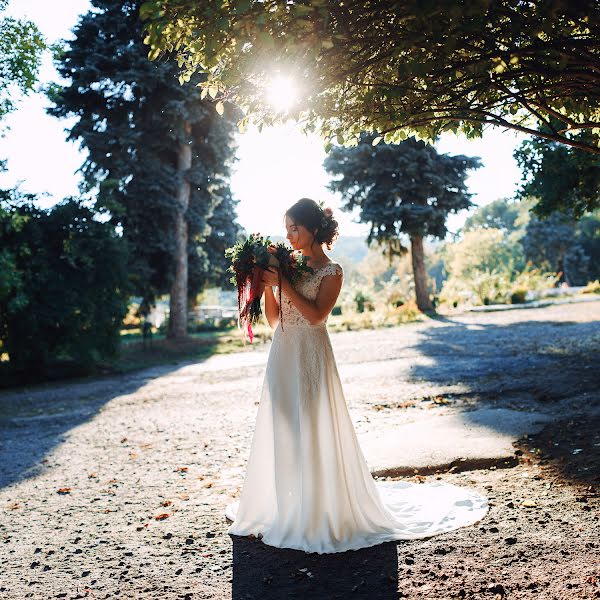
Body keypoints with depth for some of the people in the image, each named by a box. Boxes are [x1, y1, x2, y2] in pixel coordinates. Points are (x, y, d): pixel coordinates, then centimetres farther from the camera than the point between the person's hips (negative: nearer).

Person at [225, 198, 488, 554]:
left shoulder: (331, 271, -5)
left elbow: (315, 314, -20)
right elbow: (273, 319, 10)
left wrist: (283, 283, -19)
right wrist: (268, 286, -3)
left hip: (311, 357, -6)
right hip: (282, 355, 7)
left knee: (314, 432, -3)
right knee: (282, 433, 11)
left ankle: (321, 514, 10)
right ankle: (286, 510, 25)